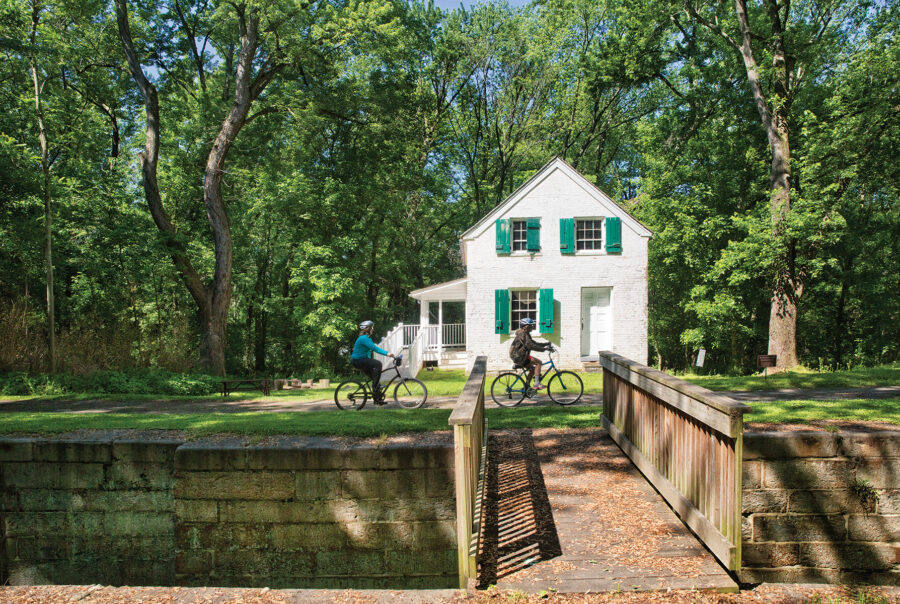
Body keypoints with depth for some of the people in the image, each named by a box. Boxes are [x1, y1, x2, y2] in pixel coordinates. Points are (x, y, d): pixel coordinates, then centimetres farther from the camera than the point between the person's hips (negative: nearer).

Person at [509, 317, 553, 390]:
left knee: (532, 369, 18)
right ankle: (537, 384, -14)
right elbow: (531, 346, -26)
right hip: (518, 357, -11)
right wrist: (545, 348, -25)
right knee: (538, 362, -13)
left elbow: (534, 343, 21)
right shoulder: (523, 334, -17)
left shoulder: (525, 334, 16)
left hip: (518, 356, 11)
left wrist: (546, 343, 12)